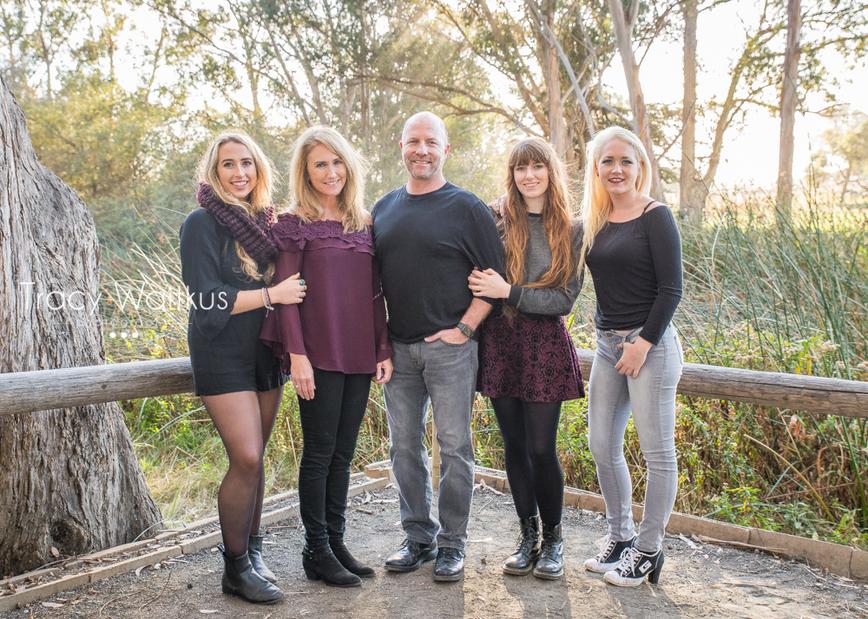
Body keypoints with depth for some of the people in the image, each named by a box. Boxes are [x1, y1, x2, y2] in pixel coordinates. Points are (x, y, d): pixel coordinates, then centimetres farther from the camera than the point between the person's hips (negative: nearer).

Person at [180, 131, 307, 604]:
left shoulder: (264, 221, 11)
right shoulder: (203, 222, -7)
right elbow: (206, 298, -15)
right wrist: (270, 295, -16)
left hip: (264, 352, 6)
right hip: (222, 355, -6)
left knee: (253, 460, 9)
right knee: (246, 459, -11)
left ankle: (252, 553, 22)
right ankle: (236, 568, 4)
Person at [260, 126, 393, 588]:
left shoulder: (364, 223, 12)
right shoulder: (295, 225, -3)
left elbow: (375, 292, 12)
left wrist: (384, 349, 7)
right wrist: (297, 355, -14)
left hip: (358, 355, 5)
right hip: (318, 355, -5)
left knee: (343, 453, 11)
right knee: (320, 451, 2)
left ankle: (337, 541, 22)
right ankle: (317, 550, 14)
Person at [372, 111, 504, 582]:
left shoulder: (467, 208, -2)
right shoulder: (384, 208, 12)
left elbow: (492, 278, -4)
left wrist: (463, 329, -11)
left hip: (449, 346, -4)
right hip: (398, 347, 5)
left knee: (454, 447, 2)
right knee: (404, 446, 10)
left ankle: (452, 544, 14)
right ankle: (418, 537, 23)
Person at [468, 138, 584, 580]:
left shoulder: (570, 230, 1)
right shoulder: (495, 219, 2)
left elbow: (565, 298, -6)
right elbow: (476, 278, 5)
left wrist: (509, 292, -15)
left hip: (545, 345, -1)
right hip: (498, 342, 2)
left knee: (541, 448, -1)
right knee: (514, 445, 9)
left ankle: (552, 539, 20)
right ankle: (527, 535, 25)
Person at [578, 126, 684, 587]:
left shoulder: (655, 217, -7)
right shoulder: (591, 222, 10)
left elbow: (671, 289, -11)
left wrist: (644, 342, -15)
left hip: (650, 344, -6)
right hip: (607, 343, 7)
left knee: (657, 450, 2)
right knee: (602, 446, 10)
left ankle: (648, 550, 14)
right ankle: (620, 537, 26)